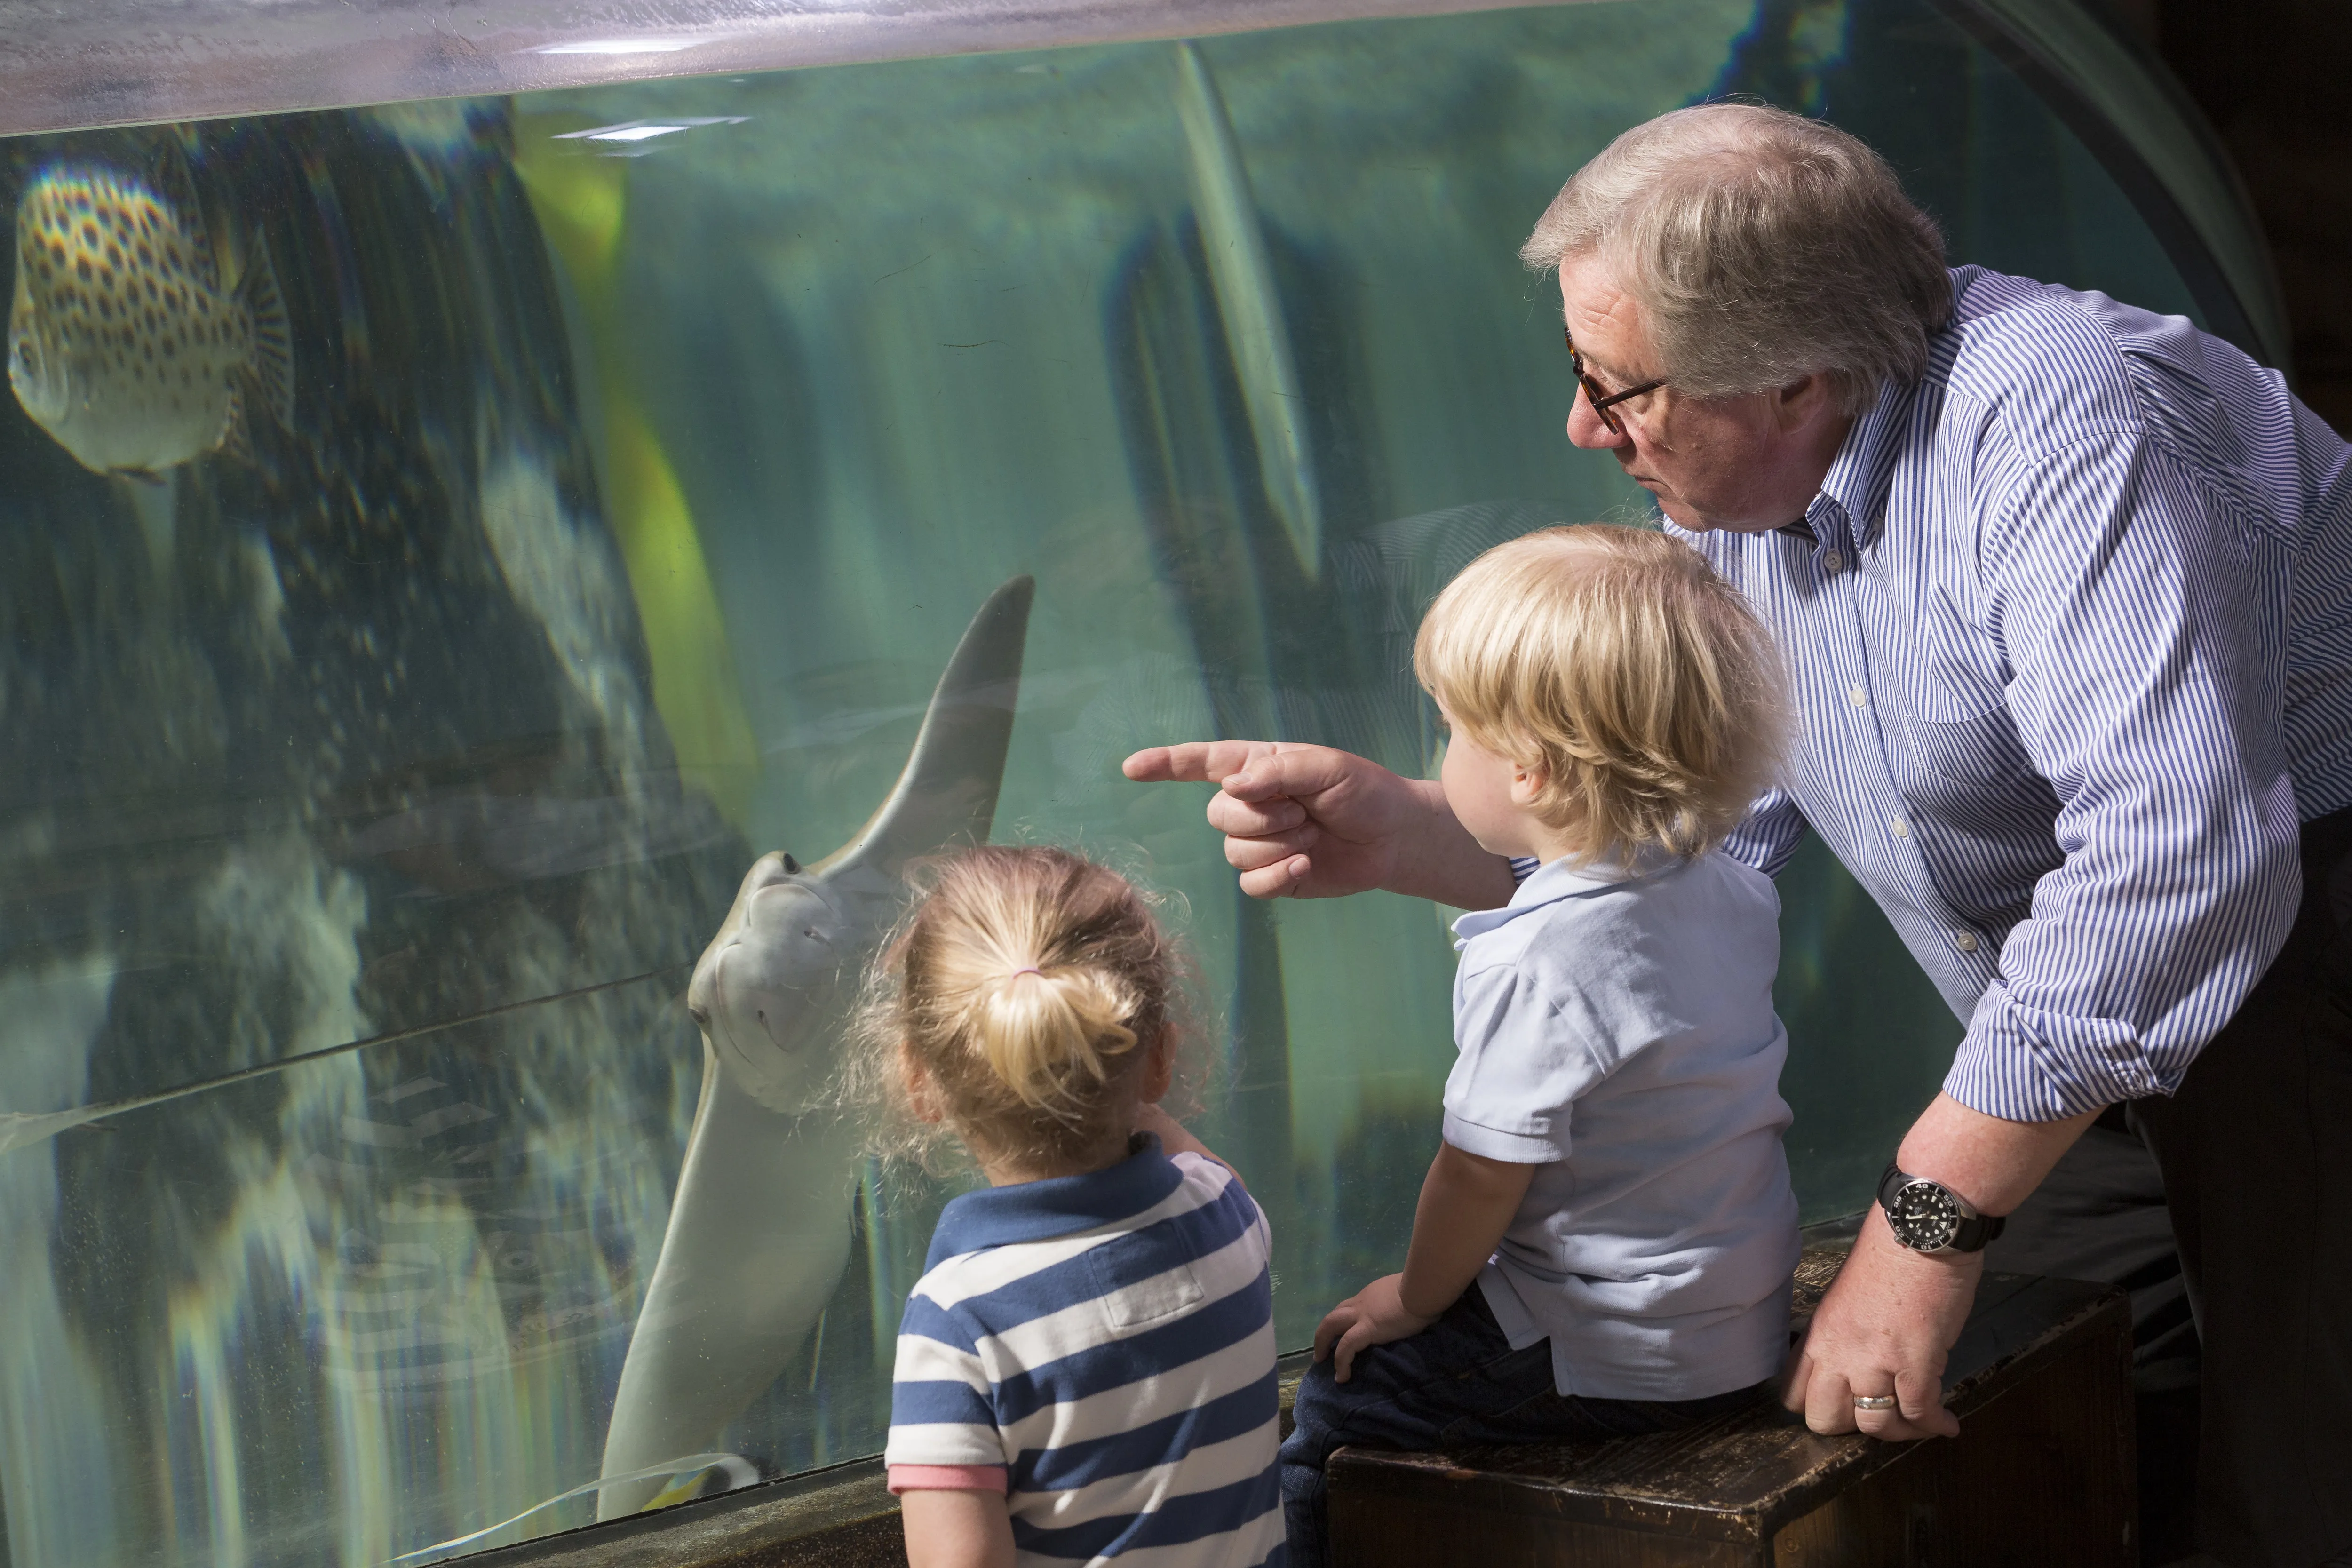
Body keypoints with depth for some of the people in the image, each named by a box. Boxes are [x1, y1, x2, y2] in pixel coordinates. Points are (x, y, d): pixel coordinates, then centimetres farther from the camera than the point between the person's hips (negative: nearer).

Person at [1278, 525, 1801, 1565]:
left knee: (1325, 1401, 2)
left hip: (1616, 1359, -9)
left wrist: (1414, 1297, -1)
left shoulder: (1537, 966, -27)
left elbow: (1482, 1176, -19)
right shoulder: (1730, 894, -1)